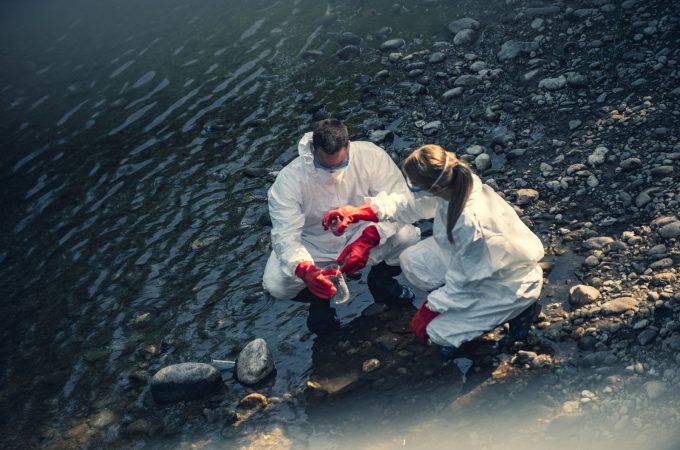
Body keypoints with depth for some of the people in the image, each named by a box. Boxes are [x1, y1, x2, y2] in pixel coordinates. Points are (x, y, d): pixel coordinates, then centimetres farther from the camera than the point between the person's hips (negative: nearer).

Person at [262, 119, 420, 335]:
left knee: (408, 236, -29)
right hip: (315, 246, -1)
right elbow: (285, 236, -29)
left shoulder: (371, 156, -25)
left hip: (364, 235, 1)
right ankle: (318, 298, 9)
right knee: (275, 283, -28)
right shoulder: (289, 180, -27)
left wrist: (367, 239, -44)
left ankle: (380, 281, 5)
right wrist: (305, 271, -51)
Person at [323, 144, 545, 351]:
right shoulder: (453, 180, -20)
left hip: (510, 284, -7)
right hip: (479, 259, 8)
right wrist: (359, 212, -6)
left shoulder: (470, 222, -40)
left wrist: (429, 310, -13)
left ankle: (520, 310, 7)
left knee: (440, 332, -6)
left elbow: (464, 280, -26)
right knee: (411, 261, -3)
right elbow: (412, 203, -1)